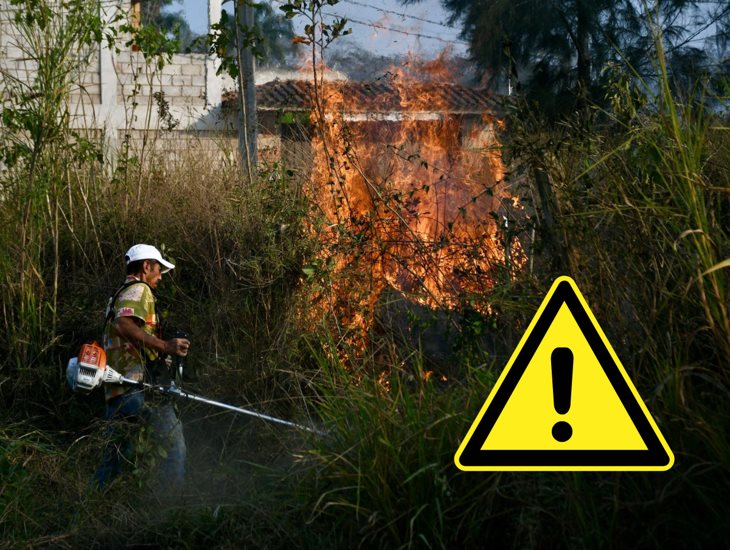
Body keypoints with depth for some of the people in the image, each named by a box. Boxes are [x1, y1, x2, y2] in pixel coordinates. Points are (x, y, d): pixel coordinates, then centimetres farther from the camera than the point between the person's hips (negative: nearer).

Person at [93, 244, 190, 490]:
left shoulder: (119, 295, 28)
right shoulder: (139, 290, -3)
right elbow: (125, 326, -21)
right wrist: (165, 346, -25)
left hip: (116, 391, 10)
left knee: (117, 453, 12)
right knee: (172, 446, -9)